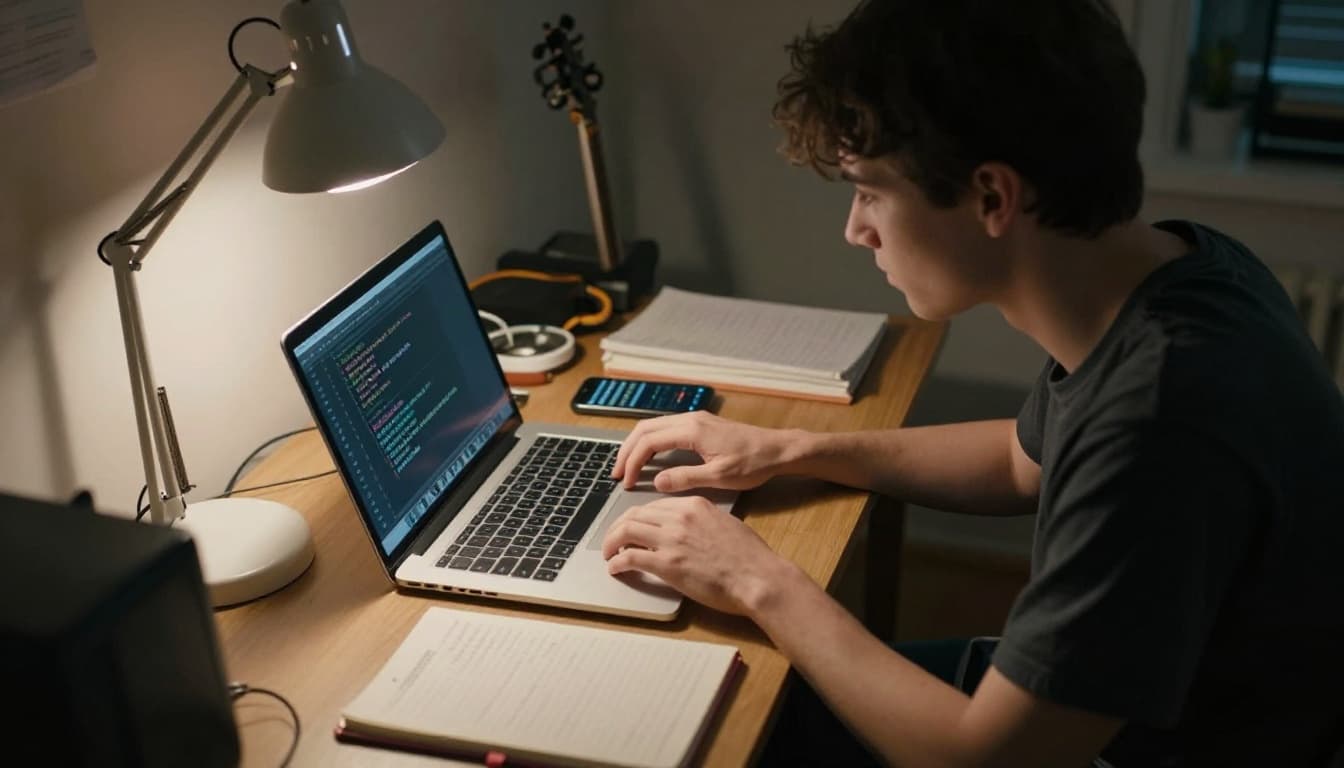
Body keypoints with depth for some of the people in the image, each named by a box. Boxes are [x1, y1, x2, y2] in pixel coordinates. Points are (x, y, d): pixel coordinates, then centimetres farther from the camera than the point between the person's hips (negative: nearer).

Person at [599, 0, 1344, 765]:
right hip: (1098, 706, 7)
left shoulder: (1162, 409, -37)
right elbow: (1030, 460, 12)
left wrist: (762, 582, -17)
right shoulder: (1174, 263, -8)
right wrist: (789, 450, 5)